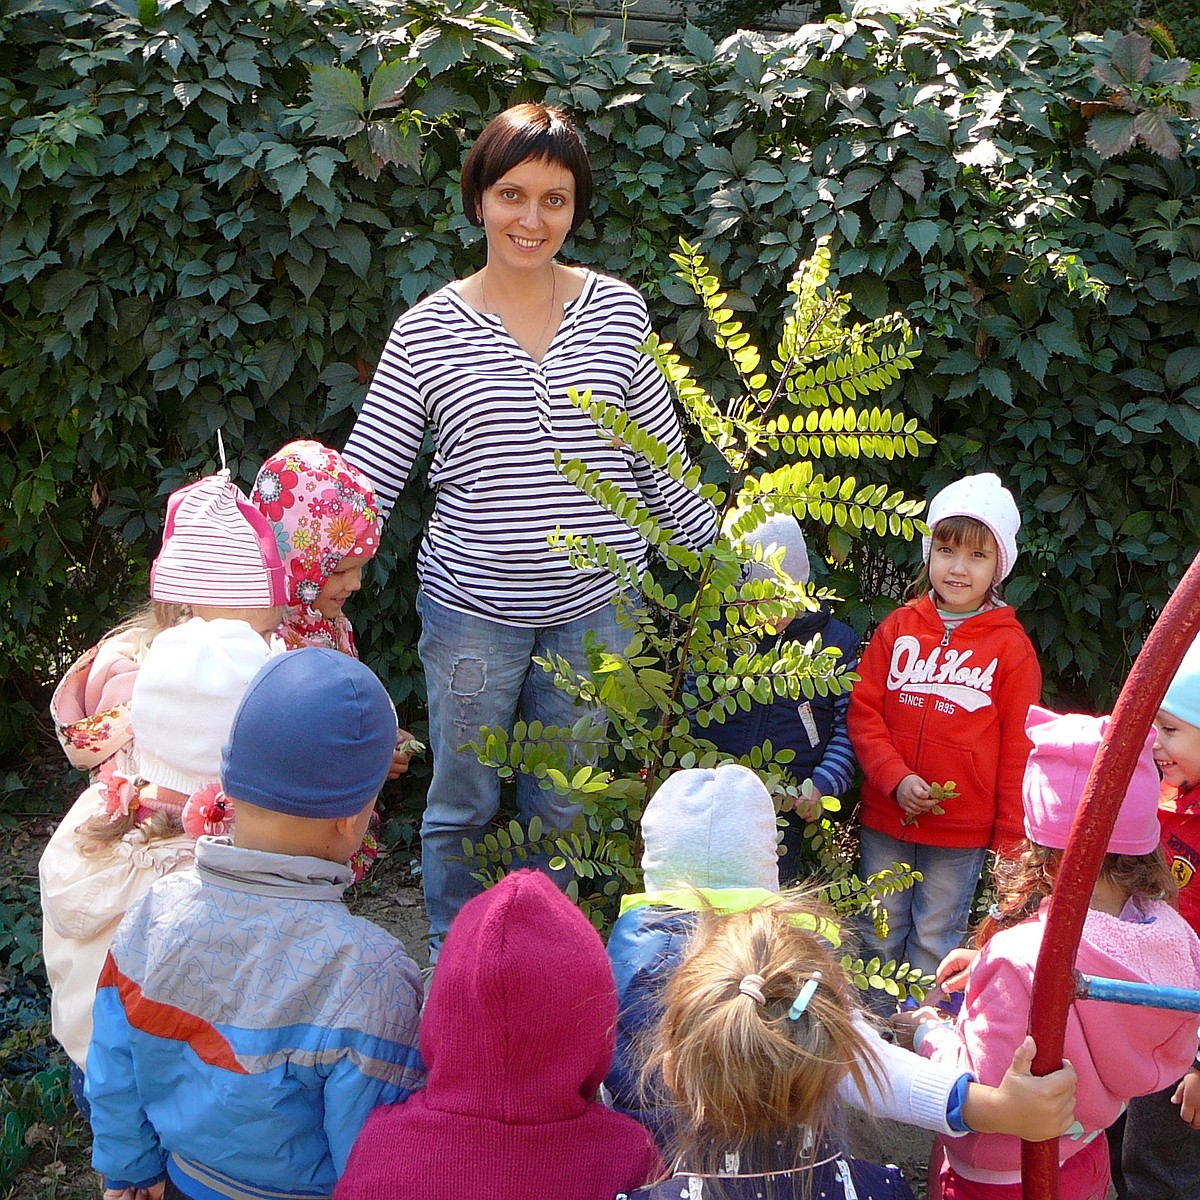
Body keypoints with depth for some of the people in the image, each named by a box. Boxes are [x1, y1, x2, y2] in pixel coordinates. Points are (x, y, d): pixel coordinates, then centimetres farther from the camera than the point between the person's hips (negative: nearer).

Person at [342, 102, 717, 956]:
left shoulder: (618, 311, 0)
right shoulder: (429, 331, -5)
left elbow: (664, 463, 7)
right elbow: (365, 479, -4)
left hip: (594, 606, 1)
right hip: (471, 607, -1)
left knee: (566, 811, 15)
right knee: (462, 808, 13)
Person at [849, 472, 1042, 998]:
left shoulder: (1010, 646, -5)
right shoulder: (898, 628, 2)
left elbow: (1018, 750, -2)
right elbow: (863, 711, 0)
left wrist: (1010, 841, -2)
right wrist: (896, 779, -14)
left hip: (962, 830, -2)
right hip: (884, 818, 3)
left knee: (936, 943, 9)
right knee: (878, 936, 14)